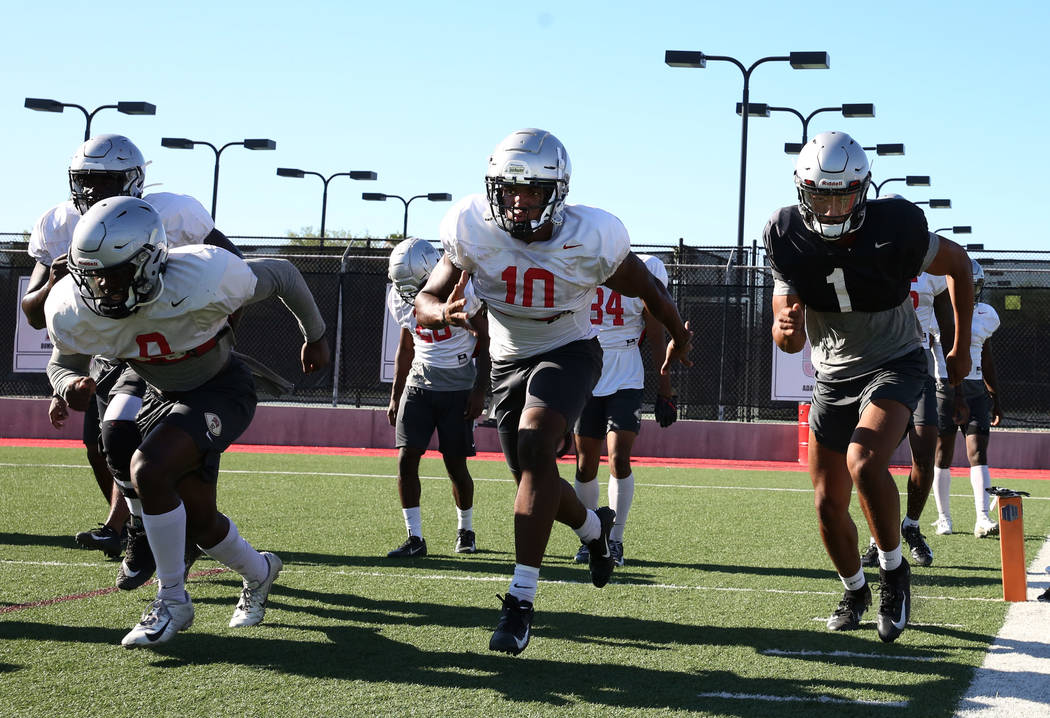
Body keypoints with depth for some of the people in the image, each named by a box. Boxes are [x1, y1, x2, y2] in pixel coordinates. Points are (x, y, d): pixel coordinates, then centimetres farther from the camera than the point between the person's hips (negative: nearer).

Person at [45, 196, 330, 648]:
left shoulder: (202, 279, -35)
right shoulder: (73, 311, -23)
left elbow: (282, 276, -16)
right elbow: (63, 363, 1)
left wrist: (315, 336, 1)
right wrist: (69, 385, -26)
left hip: (222, 390, -5)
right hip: (164, 396, 5)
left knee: (149, 470, -28)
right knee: (200, 523, 11)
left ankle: (172, 601, -9)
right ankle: (258, 572, 46)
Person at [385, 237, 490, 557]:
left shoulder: (463, 291, -16)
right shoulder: (400, 300, 0)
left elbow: (487, 342, -8)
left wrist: (480, 391, -12)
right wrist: (395, 397, 15)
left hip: (458, 388, -4)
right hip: (418, 385, 4)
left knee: (456, 465, 0)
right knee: (406, 459, -8)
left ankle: (466, 531, 23)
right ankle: (415, 538, -2)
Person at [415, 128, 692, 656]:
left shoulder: (591, 240, -23)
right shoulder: (474, 231, -19)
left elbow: (648, 290, -5)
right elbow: (425, 302, -15)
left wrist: (679, 336, 12)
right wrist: (444, 314, -40)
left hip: (569, 352, -4)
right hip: (509, 359, 4)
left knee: (535, 449, -27)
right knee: (533, 477, 10)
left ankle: (521, 599, -26)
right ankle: (594, 527, 47)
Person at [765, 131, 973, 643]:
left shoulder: (895, 231, -21)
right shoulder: (789, 241, -13)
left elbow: (957, 265, 0)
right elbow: (792, 339, -8)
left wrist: (962, 348, 6)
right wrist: (785, 330, -34)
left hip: (894, 365, -4)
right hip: (833, 376, 4)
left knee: (864, 464, -30)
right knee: (829, 505, 5)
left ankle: (894, 569, -6)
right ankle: (854, 591, 33)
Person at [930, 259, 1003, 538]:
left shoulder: (986, 315, 12)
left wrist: (996, 399, 19)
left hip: (975, 388, 3)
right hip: (943, 387, -3)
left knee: (978, 452, -7)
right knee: (943, 453, 2)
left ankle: (982, 519, -12)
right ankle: (944, 517, 12)